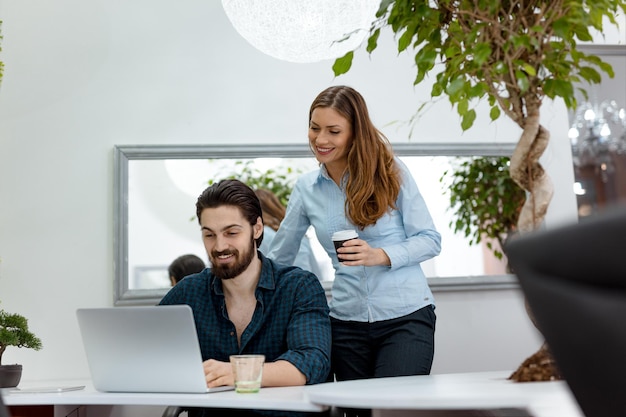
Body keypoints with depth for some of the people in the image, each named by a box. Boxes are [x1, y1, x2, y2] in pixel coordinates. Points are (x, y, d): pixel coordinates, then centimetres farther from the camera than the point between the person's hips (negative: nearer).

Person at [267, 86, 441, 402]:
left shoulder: (391, 172, -4)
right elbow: (278, 256, 13)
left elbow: (430, 240, -4)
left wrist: (380, 256, -19)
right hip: (347, 321, 3)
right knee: (357, 407, 6)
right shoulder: (306, 188, 5)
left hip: (406, 316, -3)